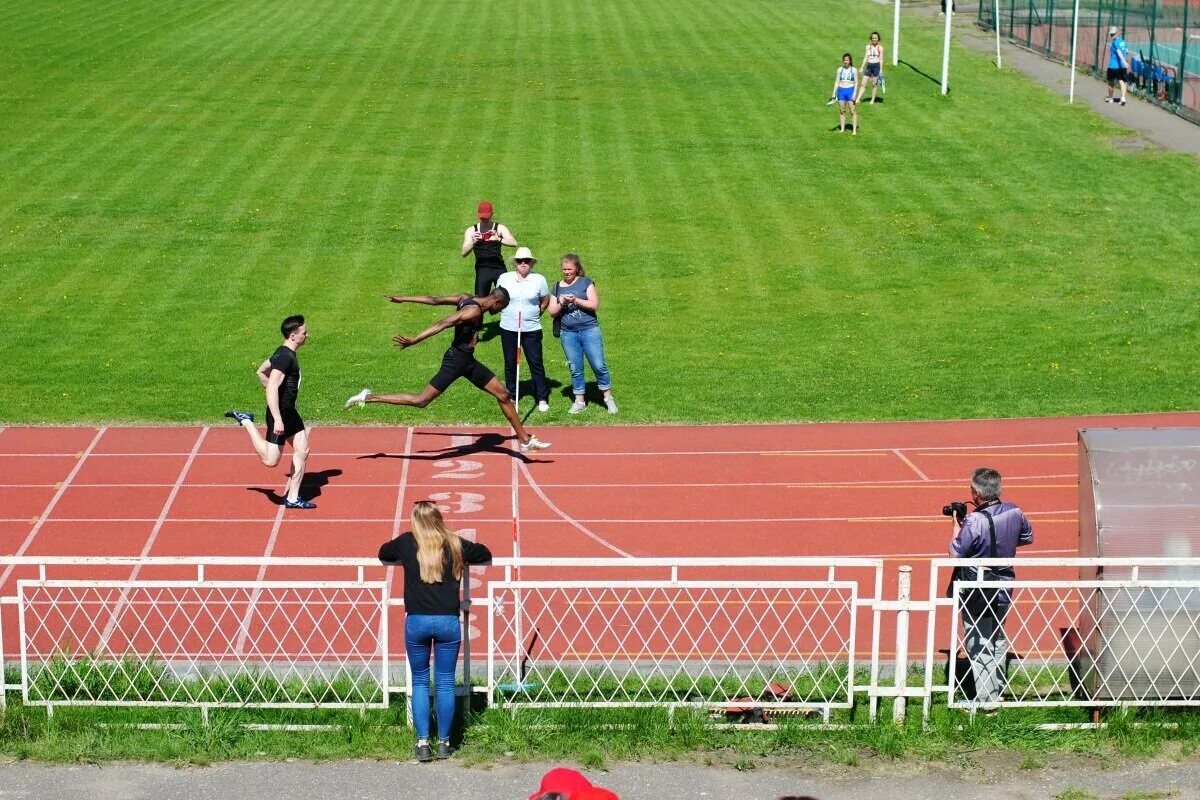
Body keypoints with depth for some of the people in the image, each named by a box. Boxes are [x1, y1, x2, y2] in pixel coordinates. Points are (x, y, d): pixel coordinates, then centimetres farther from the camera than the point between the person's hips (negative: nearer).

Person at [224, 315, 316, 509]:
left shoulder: (285, 354, 10)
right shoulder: (284, 357, -21)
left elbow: (260, 372, 24)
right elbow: (272, 388, -28)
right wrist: (277, 419, -32)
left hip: (290, 412, 10)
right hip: (280, 413, -10)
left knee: (302, 451, 7)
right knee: (271, 460, -5)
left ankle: (292, 498, 12)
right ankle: (245, 421, 9)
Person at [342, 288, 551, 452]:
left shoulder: (467, 300, 7)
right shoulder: (473, 310, -21)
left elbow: (435, 299, 7)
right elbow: (442, 324, -29)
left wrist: (403, 299, 8)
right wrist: (414, 340, -33)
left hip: (467, 362, 10)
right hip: (456, 361, -10)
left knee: (503, 395, 11)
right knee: (421, 401, -8)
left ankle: (525, 440, 19)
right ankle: (368, 398, -1)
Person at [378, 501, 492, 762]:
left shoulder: (407, 543, 2)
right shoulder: (455, 545, 3)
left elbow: (383, 554, 23)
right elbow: (485, 555, 20)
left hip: (417, 621, 0)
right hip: (448, 622, 0)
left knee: (420, 682, 11)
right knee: (445, 683, 8)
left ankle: (422, 743, 6)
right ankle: (444, 743, 12)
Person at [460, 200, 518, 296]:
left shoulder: (499, 228, 4)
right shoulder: (471, 231, 8)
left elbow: (514, 243, -11)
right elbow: (464, 253, 0)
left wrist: (498, 239, -28)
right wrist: (473, 242, -20)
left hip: (499, 268, -1)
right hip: (482, 269, 1)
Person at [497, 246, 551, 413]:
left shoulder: (539, 280, -3)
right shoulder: (504, 278, 0)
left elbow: (545, 301, 9)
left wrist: (533, 315, 8)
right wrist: (507, 313, 11)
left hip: (532, 330, -1)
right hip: (508, 329, 1)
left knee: (536, 363, -3)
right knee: (510, 363, 9)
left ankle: (542, 399, 3)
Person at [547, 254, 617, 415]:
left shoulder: (585, 282, 1)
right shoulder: (557, 287, 11)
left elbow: (595, 305, -7)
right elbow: (552, 312, 9)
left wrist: (576, 300, -16)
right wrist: (561, 303, -10)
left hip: (589, 329, -3)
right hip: (568, 333, 3)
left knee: (599, 365, -6)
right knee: (575, 369, 6)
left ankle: (608, 397, 6)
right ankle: (579, 401, 15)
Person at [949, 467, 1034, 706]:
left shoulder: (975, 521, -28)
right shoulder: (1014, 512, -6)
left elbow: (955, 553, -20)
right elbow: (1028, 537, 11)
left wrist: (957, 525, -8)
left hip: (978, 593, -7)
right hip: (1004, 588, 7)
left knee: (979, 646, 3)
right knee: (999, 641, 22)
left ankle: (987, 701, 5)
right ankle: (998, 692, 34)